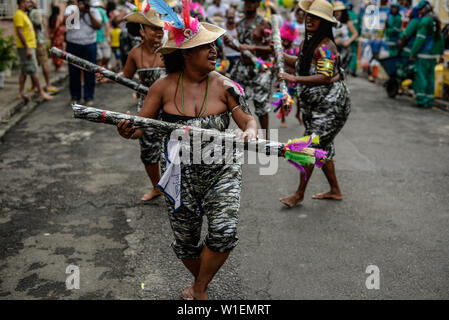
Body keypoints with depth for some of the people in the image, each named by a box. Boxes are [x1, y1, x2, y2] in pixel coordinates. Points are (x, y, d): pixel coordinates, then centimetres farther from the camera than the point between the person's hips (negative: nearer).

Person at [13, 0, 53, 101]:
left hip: (29, 47, 10)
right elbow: (19, 33, -19)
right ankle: (41, 92, -2)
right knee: (33, 70, -6)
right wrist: (27, 48, -23)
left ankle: (21, 93, 13)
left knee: (24, 71, 10)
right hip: (26, 47, -10)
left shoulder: (24, 15, 19)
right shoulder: (19, 15, -12)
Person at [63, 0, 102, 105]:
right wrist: (77, 10, -15)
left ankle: (89, 97, 11)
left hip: (90, 45, 0)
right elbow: (66, 21, -11)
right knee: (74, 72, 4)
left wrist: (89, 13, -11)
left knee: (90, 72, 1)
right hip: (73, 44, 0)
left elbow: (98, 26, -5)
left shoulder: (94, 11, 9)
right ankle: (75, 96, 15)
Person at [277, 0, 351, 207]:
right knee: (322, 147, 15)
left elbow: (325, 77, -28)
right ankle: (335, 191, 29)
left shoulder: (325, 46, -19)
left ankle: (299, 194, 6)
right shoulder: (308, 42, 10)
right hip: (315, 105, 10)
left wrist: (295, 79, -32)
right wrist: (280, 54, 12)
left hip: (330, 105, -10)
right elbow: (301, 63, 25)